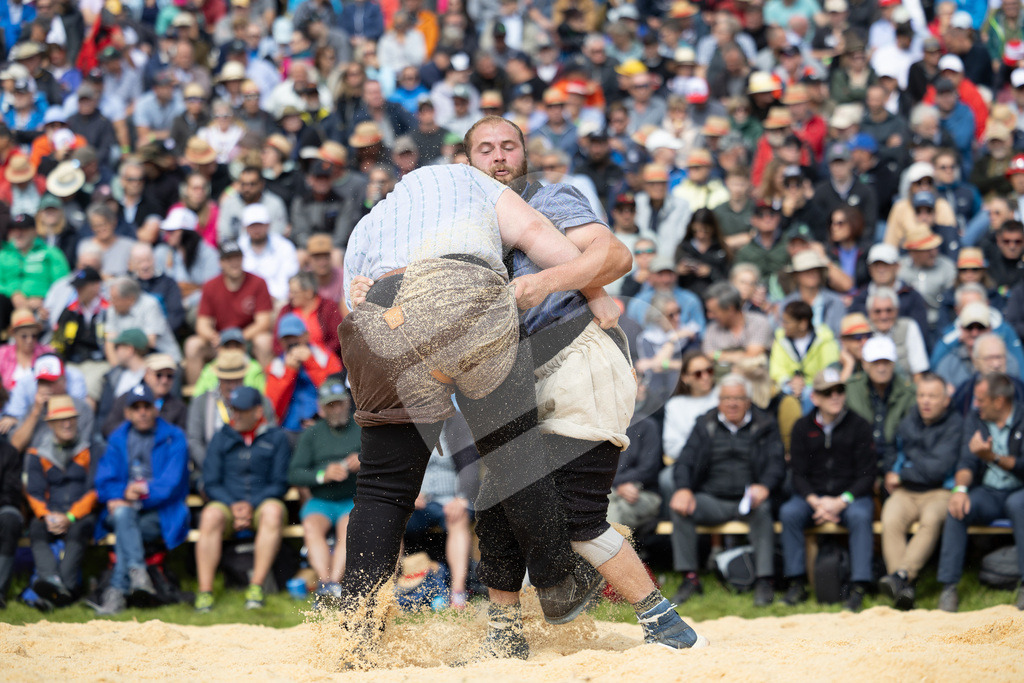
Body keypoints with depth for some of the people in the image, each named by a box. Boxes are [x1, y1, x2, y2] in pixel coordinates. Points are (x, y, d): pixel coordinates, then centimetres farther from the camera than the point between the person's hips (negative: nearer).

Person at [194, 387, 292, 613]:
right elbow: (211, 483, 7)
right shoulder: (221, 437, 12)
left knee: (273, 511, -36)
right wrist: (233, 506, -12)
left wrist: (251, 505, -13)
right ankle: (205, 592, -36)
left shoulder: (276, 438, 8)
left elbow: (280, 484, 3)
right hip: (227, 503, 1)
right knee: (211, 516, -34)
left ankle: (256, 587, -35)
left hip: (262, 503, -1)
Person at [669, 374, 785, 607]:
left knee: (762, 509, -36)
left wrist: (764, 487, -24)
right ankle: (690, 578, -21)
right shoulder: (705, 425, 15)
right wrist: (683, 489, -16)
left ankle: (764, 581, -35)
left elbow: (776, 464, -1)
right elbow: (685, 461, 6)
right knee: (680, 507, -26)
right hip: (712, 500, 2)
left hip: (748, 499, -2)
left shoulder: (765, 427, 10)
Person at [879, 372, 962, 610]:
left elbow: (937, 468, -12)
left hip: (939, 492, -3)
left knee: (931, 520, -37)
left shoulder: (955, 424, -4)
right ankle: (905, 589, -39)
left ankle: (901, 574, -46)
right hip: (905, 493, 3)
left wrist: (901, 475, -2)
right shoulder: (908, 421, 13)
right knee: (890, 521, -29)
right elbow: (891, 456, 26)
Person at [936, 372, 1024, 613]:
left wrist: (993, 457, -32)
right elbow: (967, 460, -1)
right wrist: (961, 487, -22)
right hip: (987, 493, 3)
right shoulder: (975, 420, 8)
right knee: (956, 507, -28)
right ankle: (948, 587, -27)